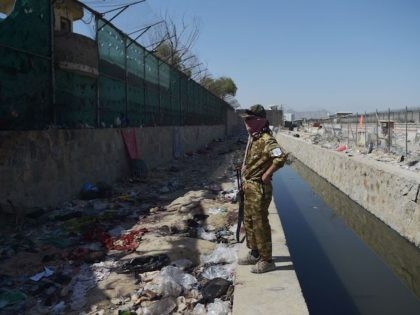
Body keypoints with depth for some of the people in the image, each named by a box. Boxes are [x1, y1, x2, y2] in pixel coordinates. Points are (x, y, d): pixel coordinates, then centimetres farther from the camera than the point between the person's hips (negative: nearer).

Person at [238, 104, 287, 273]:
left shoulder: (266, 140, -21)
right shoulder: (252, 138, 10)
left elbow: (281, 157, -36)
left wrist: (267, 174, -25)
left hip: (259, 189, -10)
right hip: (249, 187, 10)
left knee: (260, 224, -1)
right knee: (249, 221, 19)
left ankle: (266, 260, 12)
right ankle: (254, 254, 34)